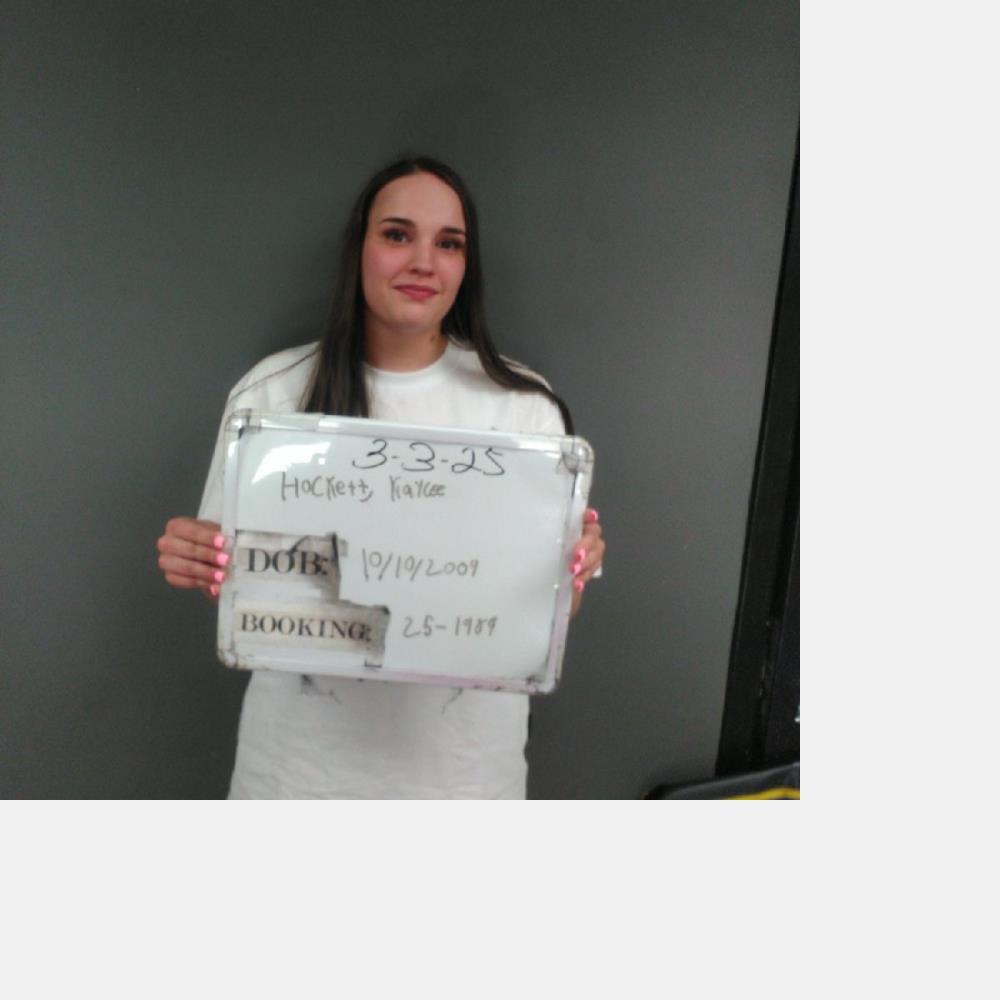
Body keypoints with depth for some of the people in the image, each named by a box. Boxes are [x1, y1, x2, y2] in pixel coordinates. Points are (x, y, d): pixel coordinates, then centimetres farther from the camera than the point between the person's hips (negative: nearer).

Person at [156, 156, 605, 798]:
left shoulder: (523, 405, -8)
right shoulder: (271, 391, -6)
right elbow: (232, 574, 2)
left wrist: (574, 572, -24)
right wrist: (196, 564, -19)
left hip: (461, 754, 0)